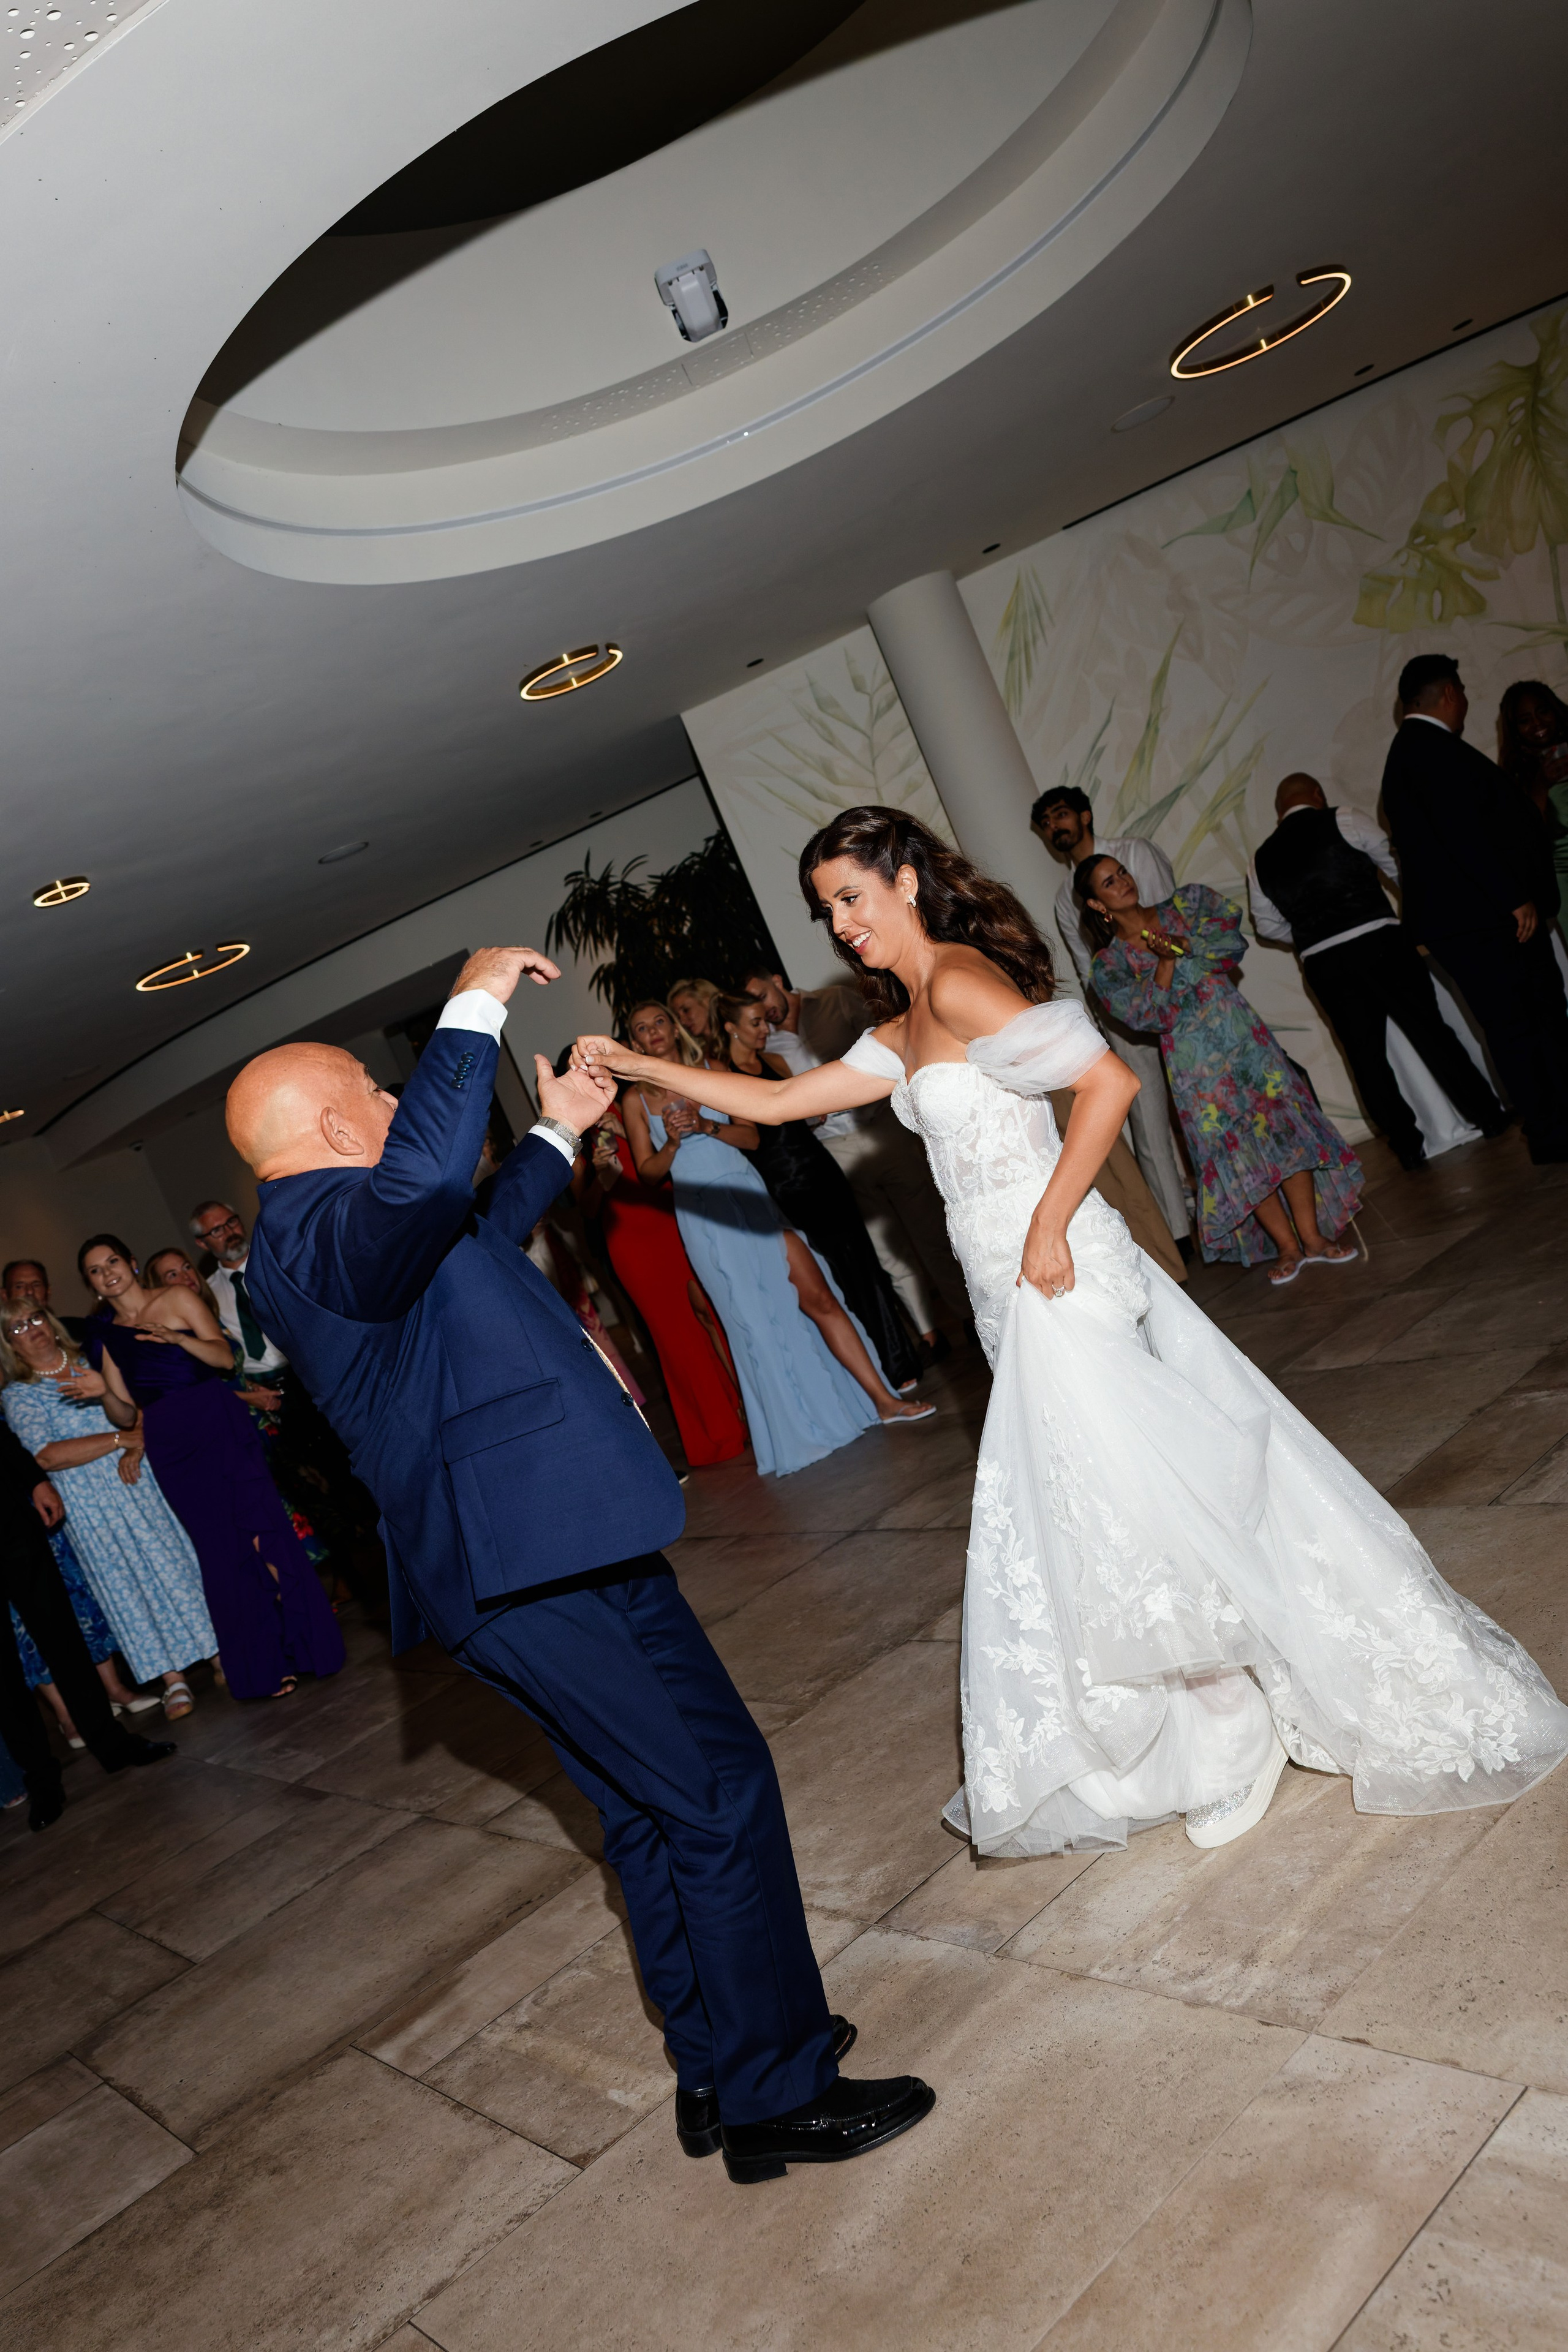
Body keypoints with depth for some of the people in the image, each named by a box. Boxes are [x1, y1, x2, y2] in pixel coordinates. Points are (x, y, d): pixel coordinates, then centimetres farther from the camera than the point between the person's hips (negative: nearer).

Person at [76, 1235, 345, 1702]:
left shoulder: (177, 1300, 4)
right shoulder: (105, 1336, 11)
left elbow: (225, 1357, -5)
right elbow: (126, 1415, 8)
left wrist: (177, 1338, -20)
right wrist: (103, 1392, -12)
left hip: (221, 1428, -2)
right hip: (170, 1448, 3)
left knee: (258, 1532, -7)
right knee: (221, 1552, 4)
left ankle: (300, 1641, 6)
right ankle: (267, 1662, 14)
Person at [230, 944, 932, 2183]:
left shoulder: (311, 1234, 18)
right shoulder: (316, 1228, -16)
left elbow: (474, 1232, 37)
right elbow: (421, 1186, -41)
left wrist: (558, 1131, 40)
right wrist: (475, 1006, -30)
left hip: (517, 1558, 11)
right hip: (540, 1561, -11)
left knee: (656, 1813, 20)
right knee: (720, 1793, -2)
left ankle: (722, 2066, 34)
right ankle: (778, 2095, 12)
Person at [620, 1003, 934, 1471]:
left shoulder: (709, 1072, 11)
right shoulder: (637, 1099, 7)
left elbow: (751, 1137, 5)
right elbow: (648, 1171, 5)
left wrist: (706, 1126, -11)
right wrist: (673, 1142, -13)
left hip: (751, 1200, 2)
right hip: (704, 1218, -2)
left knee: (818, 1296, -4)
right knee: (753, 1324, -3)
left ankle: (883, 1399, 2)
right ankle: (793, 1434, 9)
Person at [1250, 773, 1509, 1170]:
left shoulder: (1262, 860, 11)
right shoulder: (1343, 821, 1)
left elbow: (1266, 924, 16)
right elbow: (1399, 867, 6)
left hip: (1321, 965, 3)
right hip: (1377, 941, -3)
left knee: (1364, 1053, 10)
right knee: (1430, 1031, 7)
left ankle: (1408, 1144, 14)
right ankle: (1488, 1116, 17)